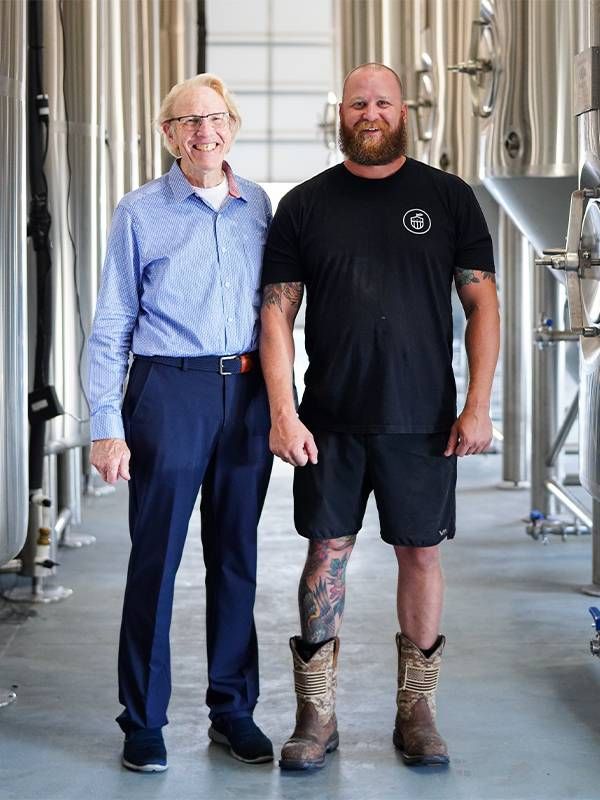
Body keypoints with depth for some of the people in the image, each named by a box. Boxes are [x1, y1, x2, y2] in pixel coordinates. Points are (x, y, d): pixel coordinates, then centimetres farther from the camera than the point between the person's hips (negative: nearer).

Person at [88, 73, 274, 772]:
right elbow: (111, 329, -1)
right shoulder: (140, 212, 0)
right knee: (155, 559, 0)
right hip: (169, 391, -3)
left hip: (247, 392, 3)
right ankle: (143, 721, 11)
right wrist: (107, 427, -8)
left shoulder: (258, 207, 9)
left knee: (236, 557, 10)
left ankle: (233, 708, 21)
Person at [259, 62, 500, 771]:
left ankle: (416, 711, 18)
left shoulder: (449, 198, 4)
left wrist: (478, 405, -6)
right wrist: (282, 412, -7)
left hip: (423, 419, 0)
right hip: (329, 420, 0)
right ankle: (317, 714, 14)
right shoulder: (304, 205, 5)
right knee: (326, 551, 4)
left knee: (420, 552, 5)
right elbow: (277, 312, 2)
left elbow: (481, 303, 3)